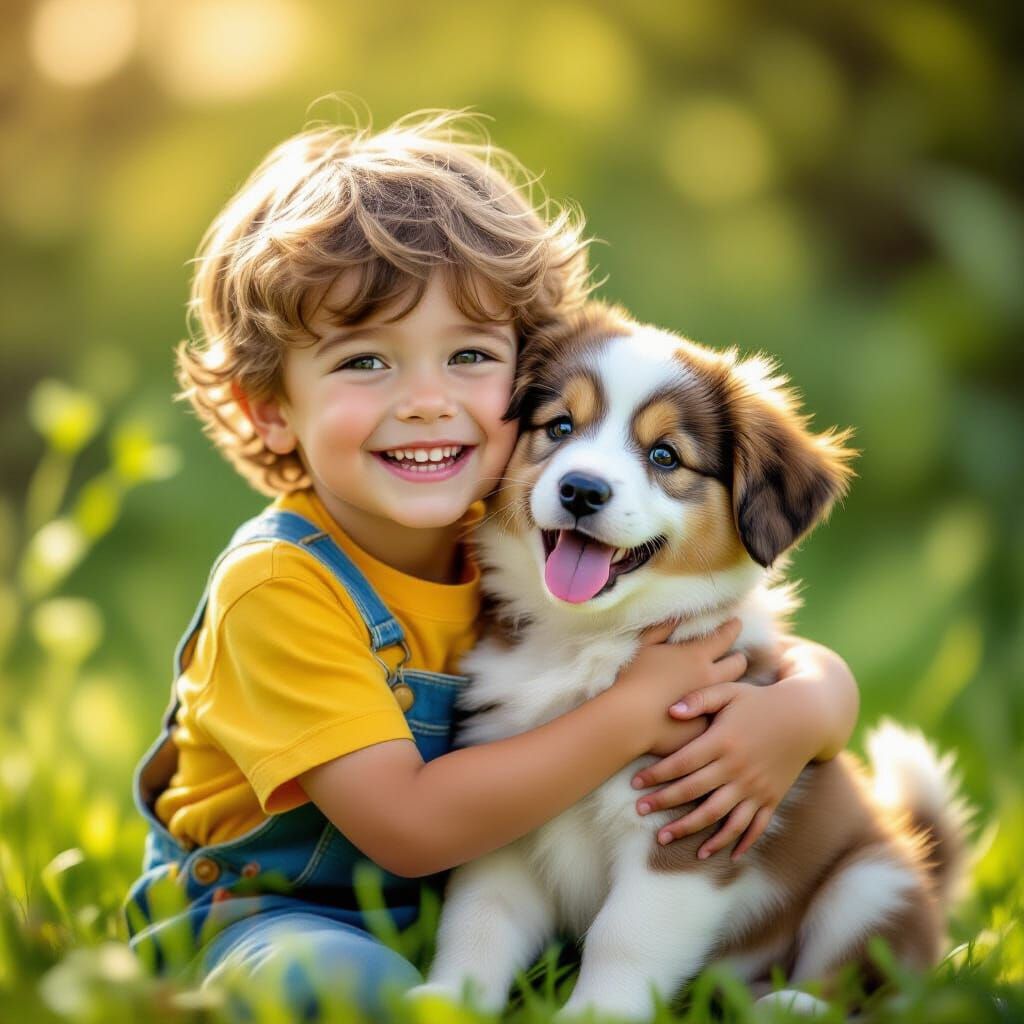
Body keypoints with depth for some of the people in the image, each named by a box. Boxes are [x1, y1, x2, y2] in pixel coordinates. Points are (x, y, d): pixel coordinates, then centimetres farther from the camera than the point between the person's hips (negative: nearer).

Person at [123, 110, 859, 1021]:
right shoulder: (277, 588, -21)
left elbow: (816, 670, -2)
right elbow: (409, 825, -28)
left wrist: (797, 715, -27)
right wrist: (635, 714, -29)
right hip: (270, 912, -4)